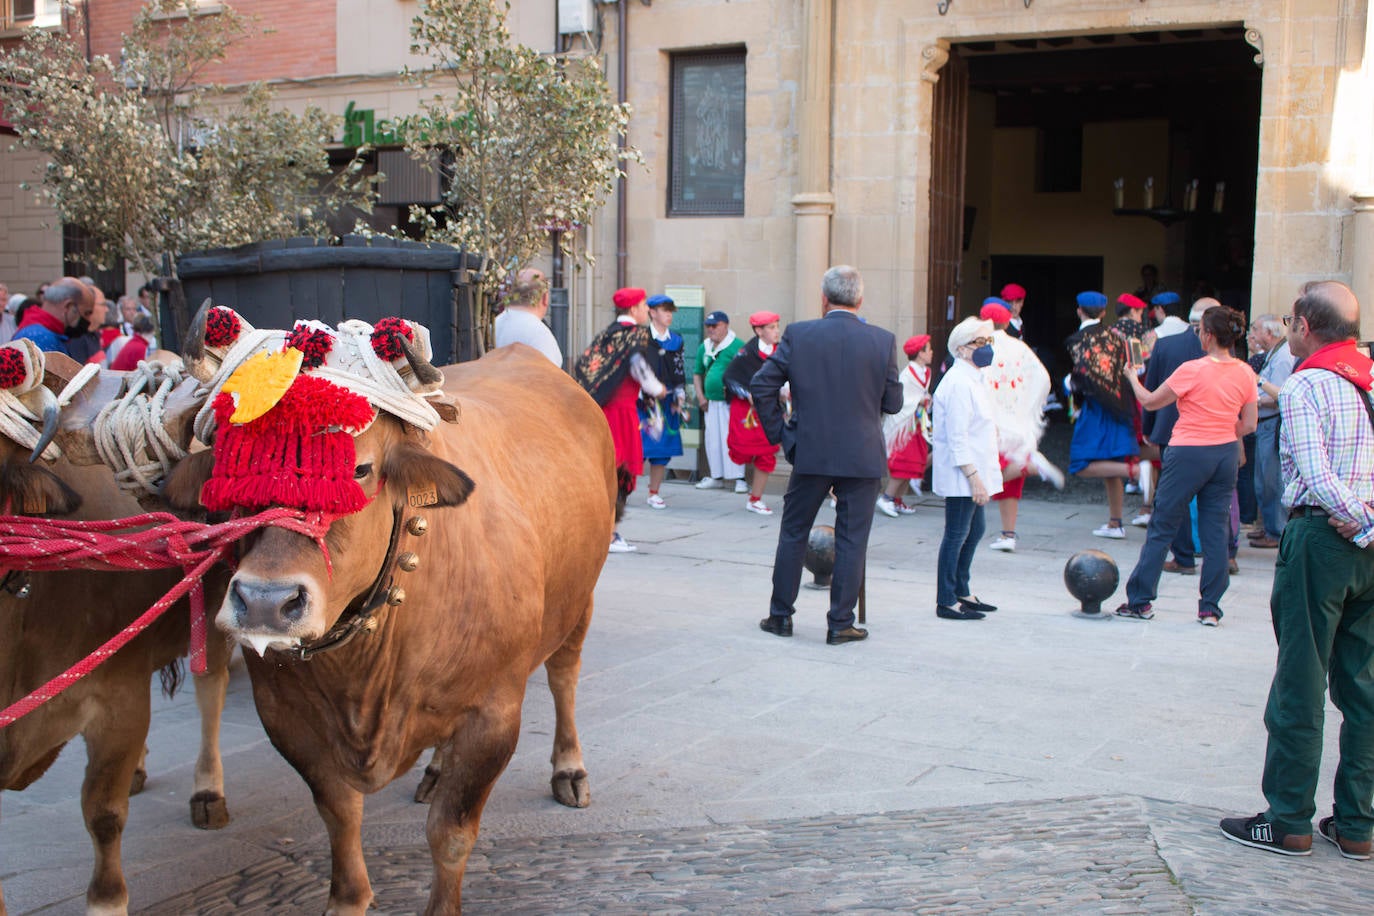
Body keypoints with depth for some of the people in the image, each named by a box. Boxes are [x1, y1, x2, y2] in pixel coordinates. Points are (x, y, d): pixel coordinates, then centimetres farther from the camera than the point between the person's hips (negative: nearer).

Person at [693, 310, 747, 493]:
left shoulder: (737, 346, -8)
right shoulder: (704, 347, 14)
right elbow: (697, 373, 22)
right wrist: (700, 396, 11)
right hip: (711, 402, 7)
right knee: (712, 439, 10)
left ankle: (739, 478, -3)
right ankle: (716, 477, 21)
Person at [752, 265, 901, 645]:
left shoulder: (798, 335, -4)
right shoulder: (883, 340, -4)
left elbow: (762, 386, -4)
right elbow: (893, 403, 1)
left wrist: (779, 433, 5)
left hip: (811, 453, 1)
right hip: (863, 456, 0)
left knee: (793, 535, 14)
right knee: (851, 540, 7)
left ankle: (781, 615, 20)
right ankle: (840, 623, 10)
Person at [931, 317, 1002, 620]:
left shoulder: (974, 379, 14)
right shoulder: (959, 383, -18)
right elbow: (957, 438, -22)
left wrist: (980, 477, 19)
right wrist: (974, 478, -24)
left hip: (974, 473, 10)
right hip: (962, 475, -10)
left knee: (975, 530, 18)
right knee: (957, 535, -4)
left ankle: (961, 592, 30)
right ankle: (945, 602, 4)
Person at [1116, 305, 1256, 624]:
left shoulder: (1193, 370, -15)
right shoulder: (1246, 373, 1)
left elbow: (1150, 402, -4)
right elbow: (1248, 424, 5)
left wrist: (1132, 378, 13)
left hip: (1188, 454, -5)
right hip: (1226, 454, 5)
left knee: (1161, 528, 5)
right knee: (1215, 532, 9)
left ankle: (1140, 600, 10)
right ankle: (1210, 607, 11)